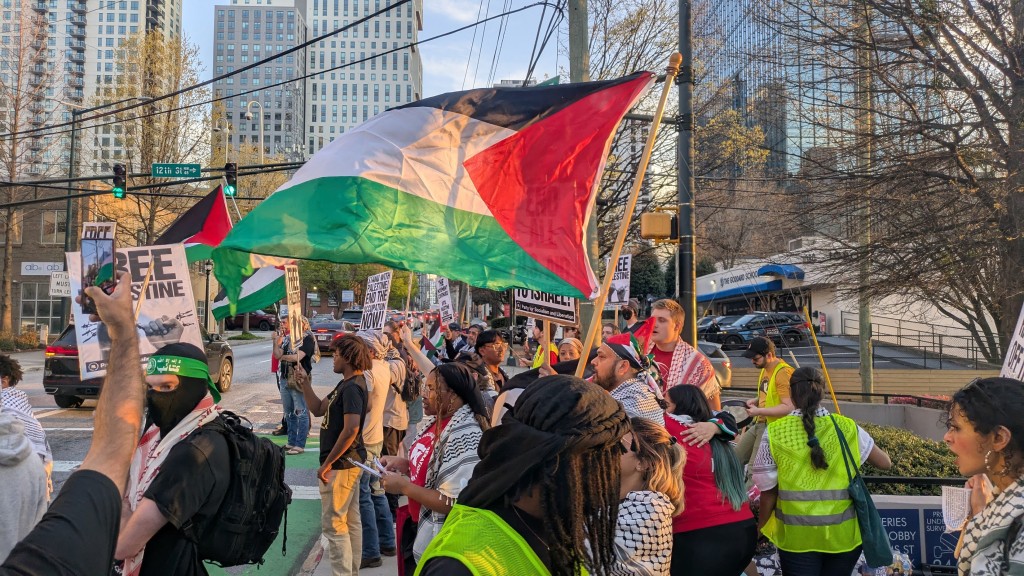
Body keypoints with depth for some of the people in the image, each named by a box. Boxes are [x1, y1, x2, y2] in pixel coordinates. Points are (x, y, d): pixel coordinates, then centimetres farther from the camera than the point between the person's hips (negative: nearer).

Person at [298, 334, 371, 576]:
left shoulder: (352, 388, -20)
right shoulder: (347, 384, 11)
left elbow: (351, 429, -28)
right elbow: (318, 409, 15)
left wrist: (327, 463, -22)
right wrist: (305, 383, 4)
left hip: (341, 464, -10)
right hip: (349, 462, 10)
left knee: (333, 524, -3)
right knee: (351, 521, 16)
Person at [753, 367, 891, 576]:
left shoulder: (775, 433, -9)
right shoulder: (847, 428, -4)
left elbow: (768, 491, -5)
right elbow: (885, 463, 11)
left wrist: (761, 528, 10)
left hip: (797, 536, -2)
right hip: (843, 534, 2)